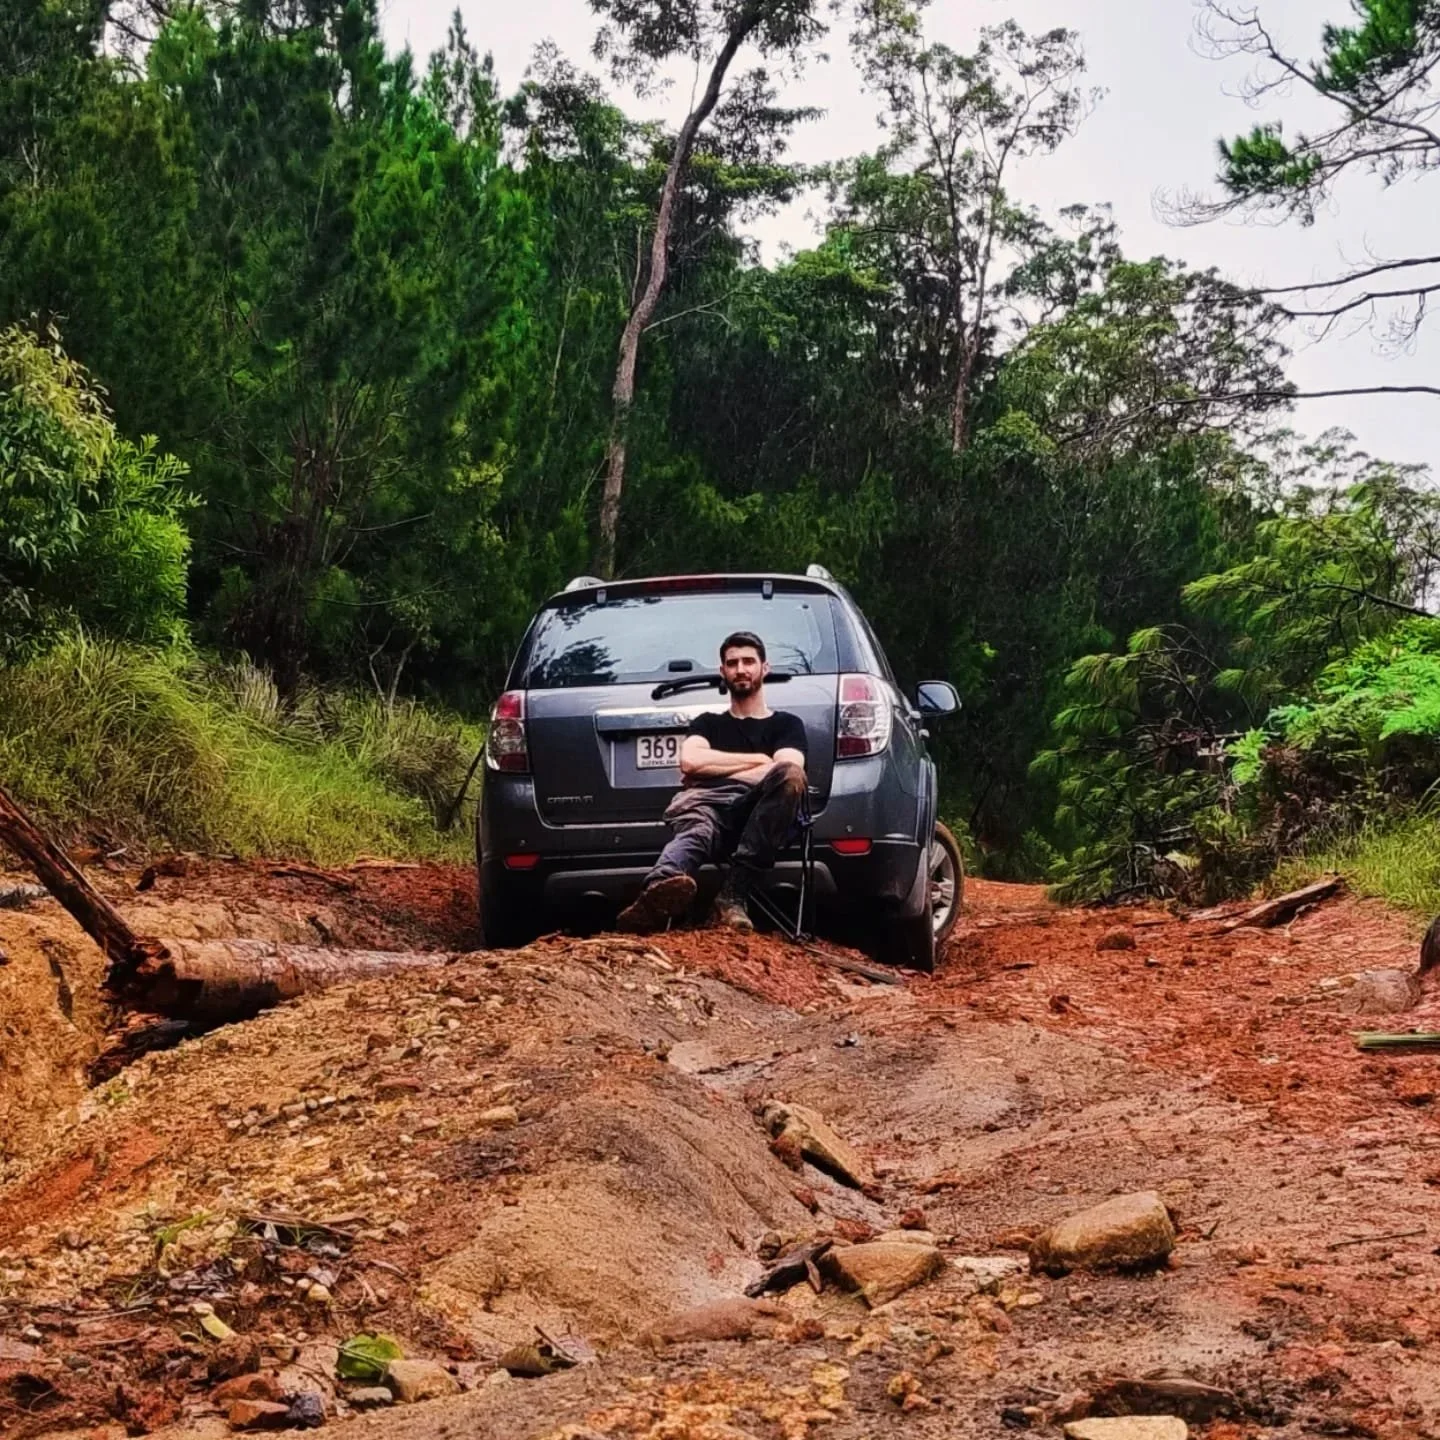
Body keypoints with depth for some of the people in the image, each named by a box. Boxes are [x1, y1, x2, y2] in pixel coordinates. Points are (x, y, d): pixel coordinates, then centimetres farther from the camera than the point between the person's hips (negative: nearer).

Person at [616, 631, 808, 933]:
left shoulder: (786, 724, 25)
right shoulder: (707, 722, 32)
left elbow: (787, 772, 3)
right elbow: (689, 761, 9)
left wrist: (711, 773, 7)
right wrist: (758, 760, 9)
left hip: (758, 816, 0)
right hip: (709, 807, 0)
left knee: (788, 774, -35)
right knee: (695, 830, -38)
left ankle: (732, 896, -39)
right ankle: (660, 890, -77)